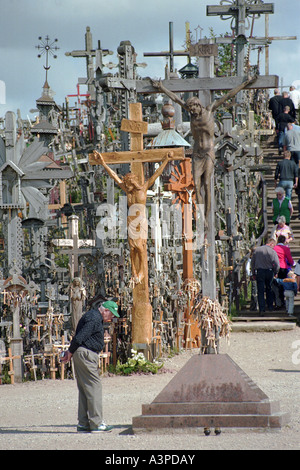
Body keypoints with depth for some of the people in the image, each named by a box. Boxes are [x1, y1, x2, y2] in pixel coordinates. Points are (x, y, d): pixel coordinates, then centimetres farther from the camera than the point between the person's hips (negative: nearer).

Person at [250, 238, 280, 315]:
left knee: (260, 292, -1)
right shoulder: (272, 252, -7)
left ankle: (262, 309, -10)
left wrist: (254, 273, 15)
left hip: (259, 271, 1)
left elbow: (252, 262, 8)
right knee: (269, 290, 20)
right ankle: (270, 306, 27)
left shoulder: (257, 250, 3)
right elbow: (277, 265, -10)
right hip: (269, 271, -1)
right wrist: (275, 273, 9)